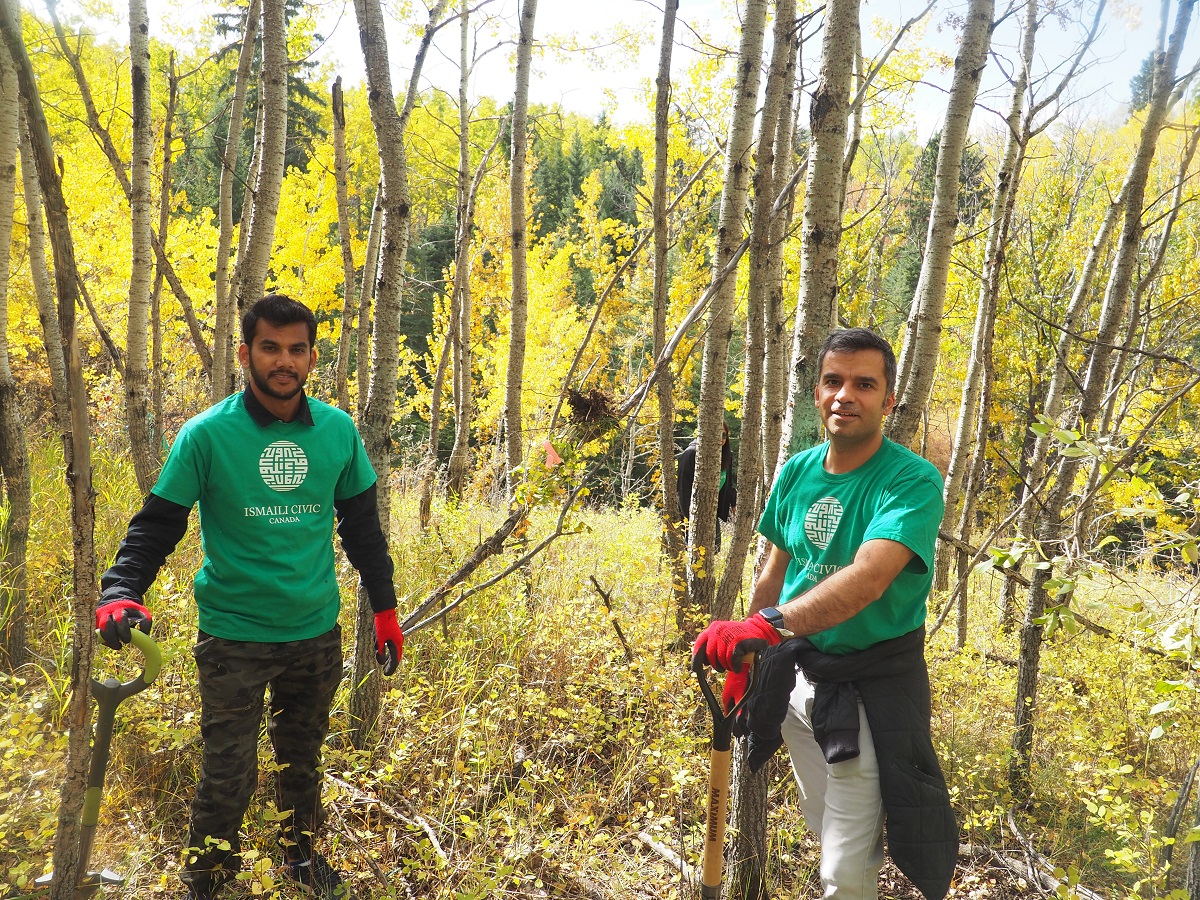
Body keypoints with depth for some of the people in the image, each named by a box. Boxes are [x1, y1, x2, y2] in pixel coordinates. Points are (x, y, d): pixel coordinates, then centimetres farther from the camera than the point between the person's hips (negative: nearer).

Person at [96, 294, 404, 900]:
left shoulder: (338, 431, -2)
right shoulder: (207, 434, -11)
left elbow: (362, 527, 7)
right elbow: (158, 523, -7)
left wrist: (385, 609, 10)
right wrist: (120, 591, -24)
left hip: (316, 634, 3)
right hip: (235, 639, -3)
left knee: (302, 757, 20)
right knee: (228, 775, 2)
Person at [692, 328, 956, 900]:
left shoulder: (913, 481, -21)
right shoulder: (797, 472, -1)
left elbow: (868, 578, -37)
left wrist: (767, 626, -49)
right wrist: (743, 660, 11)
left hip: (872, 688, -6)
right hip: (799, 675, 6)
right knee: (827, 833, 23)